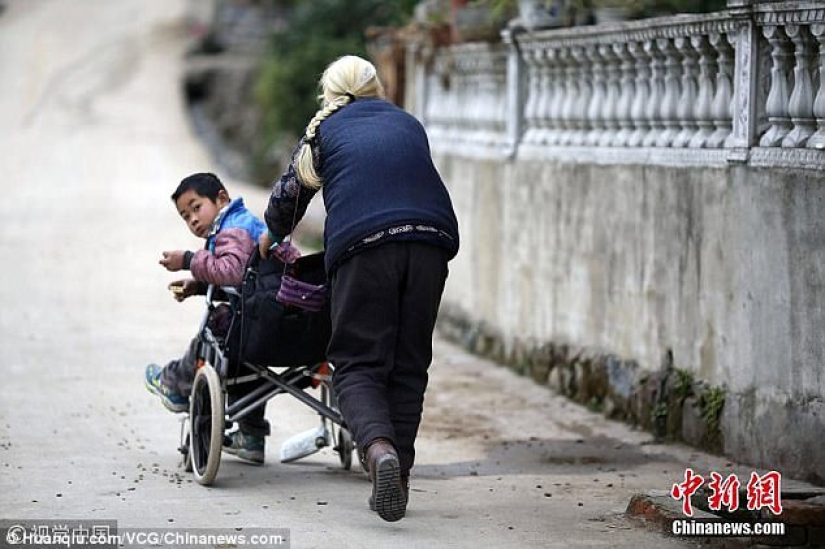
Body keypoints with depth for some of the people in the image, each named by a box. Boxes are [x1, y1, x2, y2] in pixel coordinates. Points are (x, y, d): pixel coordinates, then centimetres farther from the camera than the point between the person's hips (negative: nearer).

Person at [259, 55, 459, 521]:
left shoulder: (324, 130, 22)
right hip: (431, 235, 3)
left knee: (359, 364, 1)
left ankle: (379, 448, -27)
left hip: (362, 241, -3)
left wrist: (272, 236, 53)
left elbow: (290, 192, 33)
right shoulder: (409, 124, 28)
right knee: (409, 365, 11)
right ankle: (398, 479, 8)